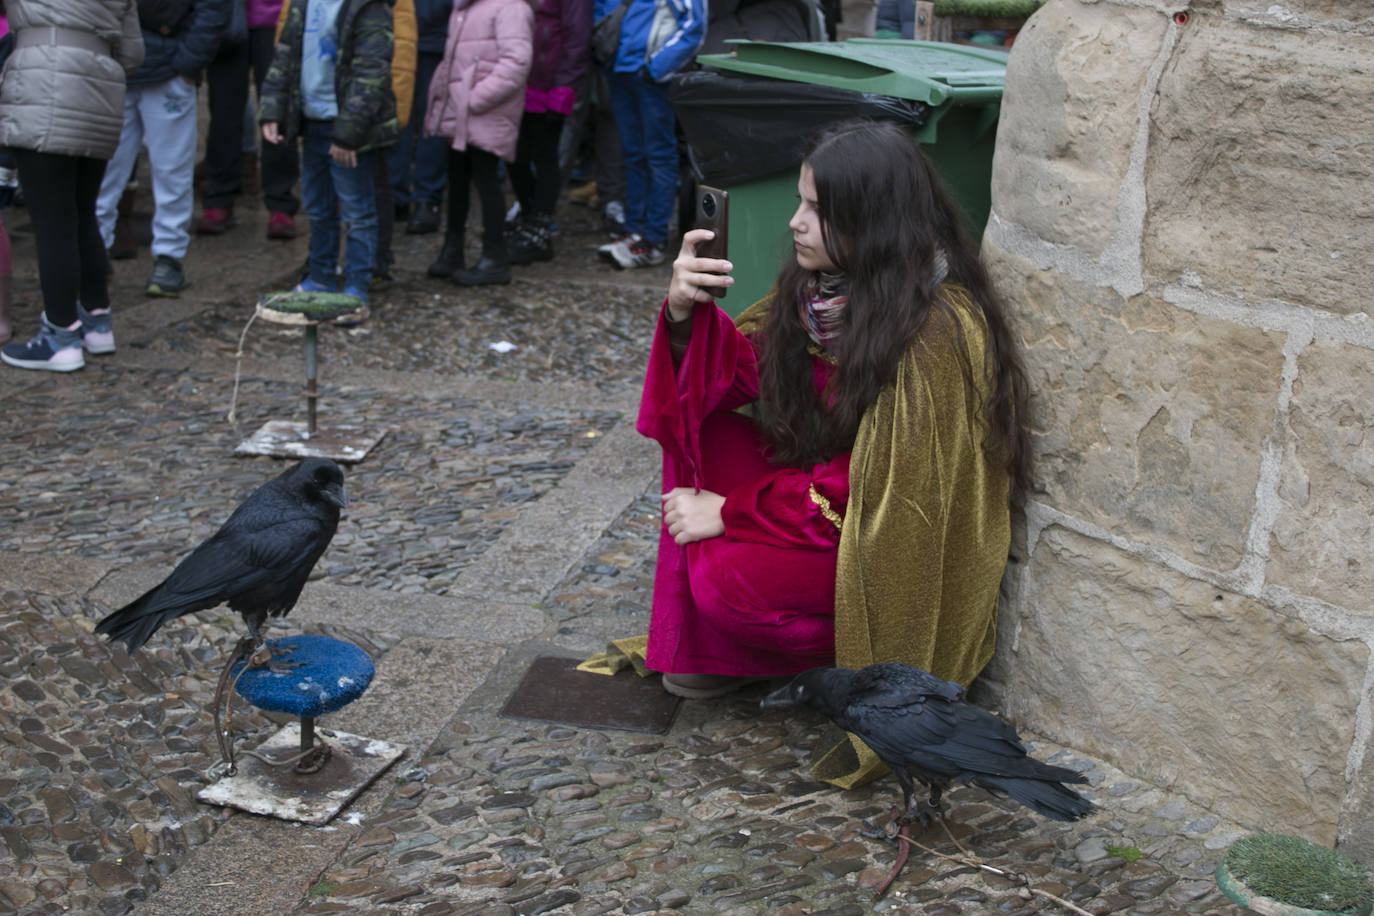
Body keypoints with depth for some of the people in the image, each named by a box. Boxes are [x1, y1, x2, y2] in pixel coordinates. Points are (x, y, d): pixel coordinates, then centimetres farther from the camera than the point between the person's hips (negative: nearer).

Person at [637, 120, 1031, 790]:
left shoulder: (935, 332, -28)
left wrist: (731, 511, -23)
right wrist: (687, 311, -21)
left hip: (897, 549, -8)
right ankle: (696, 648, 2)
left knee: (730, 578, -26)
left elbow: (874, 488, -27)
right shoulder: (821, 281, -5)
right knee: (702, 437, -6)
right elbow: (748, 375, 0)